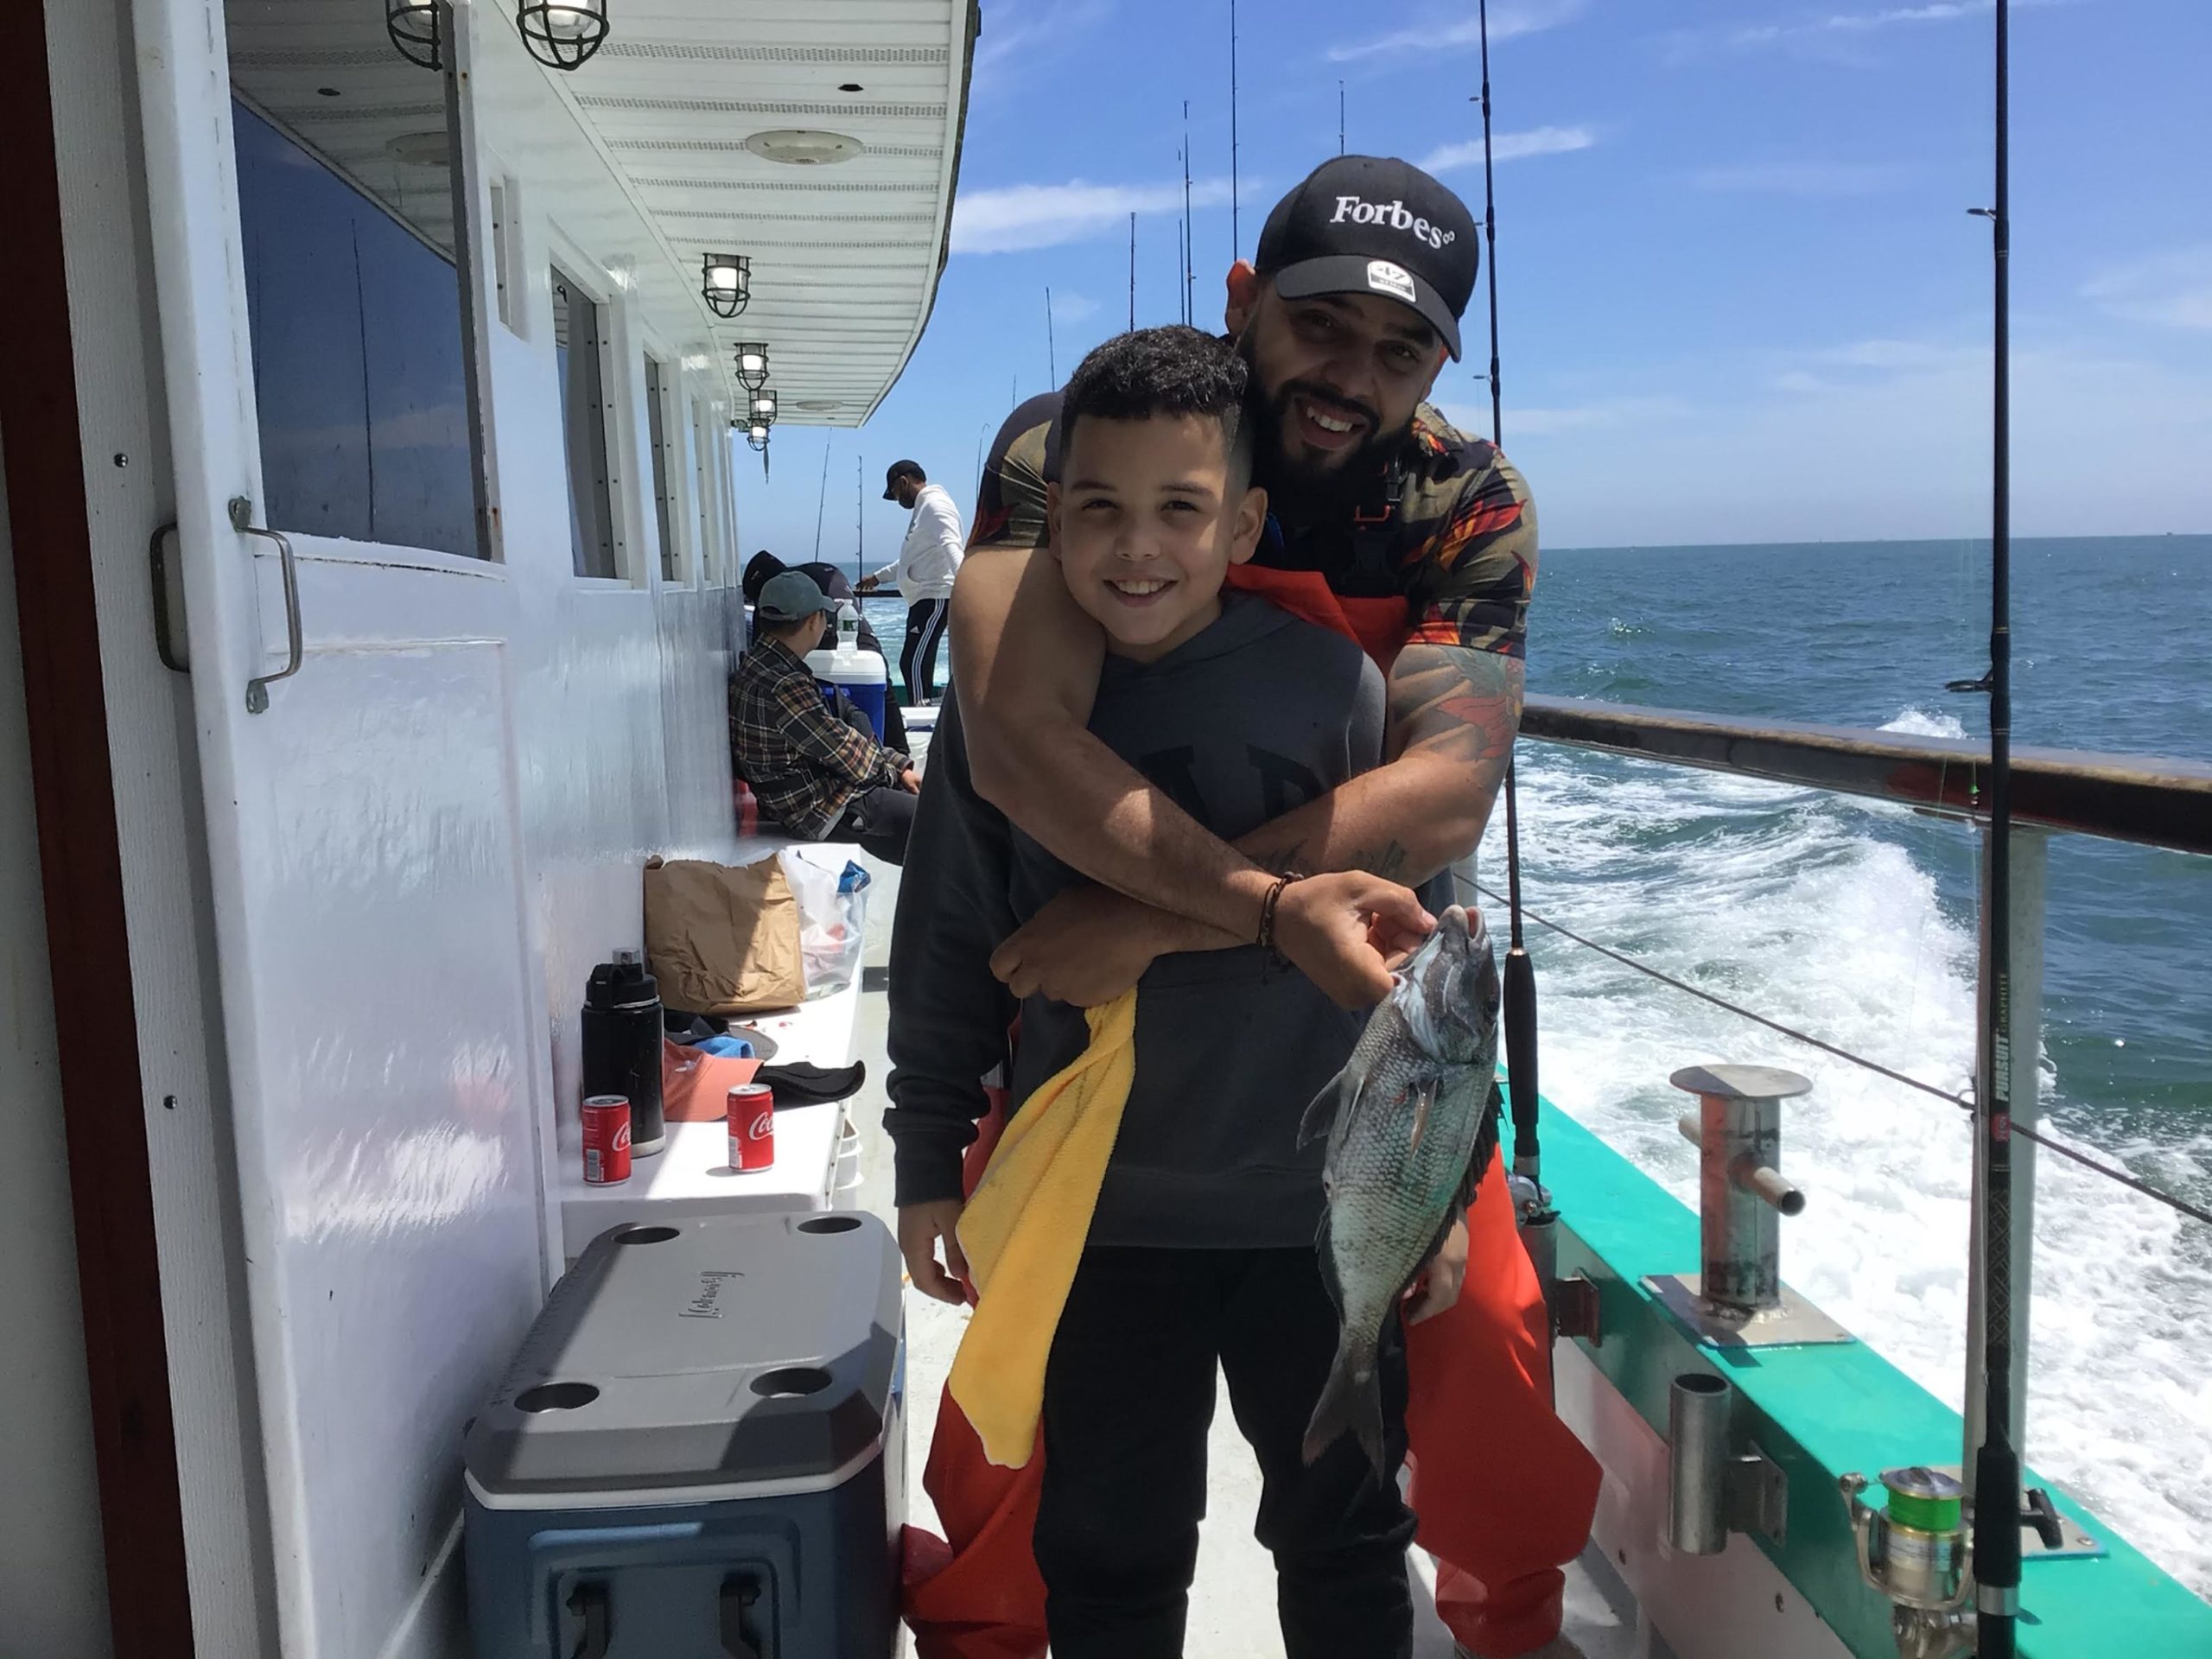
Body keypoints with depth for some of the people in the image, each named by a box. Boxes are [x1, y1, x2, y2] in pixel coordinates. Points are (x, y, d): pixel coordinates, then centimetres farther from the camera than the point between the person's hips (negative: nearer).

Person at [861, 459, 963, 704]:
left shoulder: (936, 505, -9)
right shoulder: (923, 508, 25)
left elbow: (950, 546, -25)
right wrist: (878, 577, 46)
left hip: (936, 598, -11)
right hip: (923, 599, 11)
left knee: (914, 663, -15)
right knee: (911, 664, 8)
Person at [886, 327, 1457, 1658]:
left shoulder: (1334, 687, -11)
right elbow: (946, 950, 3)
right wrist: (929, 1161, 5)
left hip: (1316, 1209, -1)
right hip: (1094, 1220, 2)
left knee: (1346, 1537, 20)